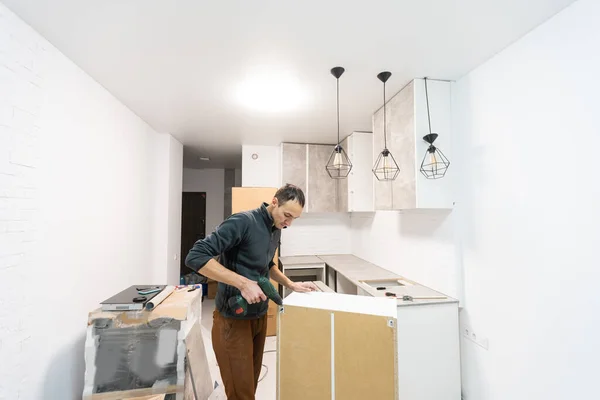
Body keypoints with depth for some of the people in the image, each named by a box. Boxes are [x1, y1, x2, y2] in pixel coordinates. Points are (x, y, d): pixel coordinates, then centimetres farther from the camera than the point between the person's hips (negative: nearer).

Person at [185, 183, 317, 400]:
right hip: (233, 319, -7)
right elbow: (195, 257, -26)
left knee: (252, 382, 20)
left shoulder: (276, 229, 4)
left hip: (260, 316, 7)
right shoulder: (242, 222, -21)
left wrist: (291, 284, 7)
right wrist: (243, 283, -29)